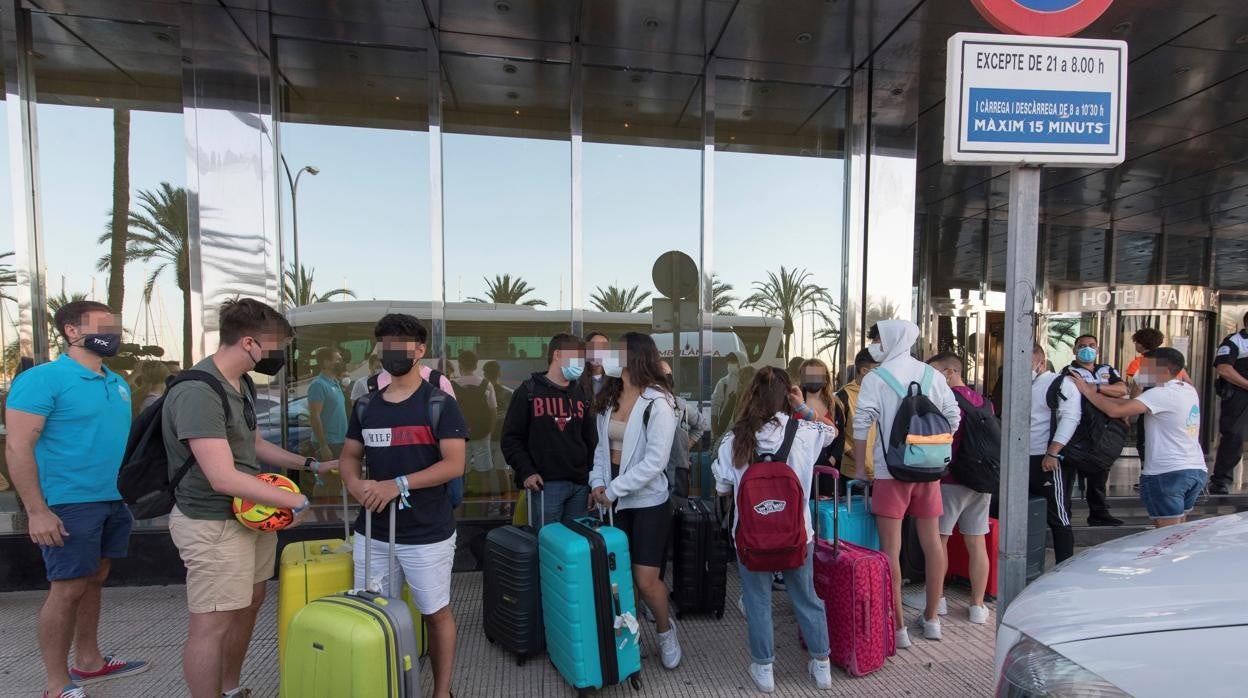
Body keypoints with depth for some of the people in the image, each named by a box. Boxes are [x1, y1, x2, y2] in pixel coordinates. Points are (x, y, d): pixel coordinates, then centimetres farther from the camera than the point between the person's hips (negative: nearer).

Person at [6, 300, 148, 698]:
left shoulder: (118, 383, 10)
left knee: (94, 580, 17)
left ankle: (89, 661, 31)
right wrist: (37, 511, -19)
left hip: (116, 501, 7)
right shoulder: (42, 379, -12)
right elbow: (18, 448, -15)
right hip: (70, 504, -7)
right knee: (68, 589, 1)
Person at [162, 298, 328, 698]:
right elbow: (224, 478, -29)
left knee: (250, 603, 21)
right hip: (213, 525, -10)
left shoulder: (242, 384, 6)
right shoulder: (198, 393, -25)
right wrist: (296, 501, -21)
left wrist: (311, 465, 13)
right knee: (212, 624, 3)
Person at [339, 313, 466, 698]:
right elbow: (350, 455, 13)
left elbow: (454, 464, -16)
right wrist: (355, 483, -9)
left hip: (428, 534, -5)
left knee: (436, 613, 10)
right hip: (372, 531, 5)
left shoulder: (439, 404, -9)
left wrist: (399, 484, -23)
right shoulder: (366, 406, 8)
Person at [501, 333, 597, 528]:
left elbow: (591, 440, 15)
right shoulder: (529, 391, 0)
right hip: (545, 484, -4)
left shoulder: (581, 393, 14)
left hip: (580, 485, 5)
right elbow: (511, 437, -2)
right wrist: (526, 472, -13)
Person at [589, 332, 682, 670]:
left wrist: (614, 489, -17)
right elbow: (601, 445, 10)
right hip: (614, 499, 6)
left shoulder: (657, 402, -14)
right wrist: (598, 482, -6)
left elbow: (655, 461, -19)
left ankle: (665, 630, 28)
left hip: (648, 501, -6)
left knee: (645, 580, -1)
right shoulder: (608, 398, 7)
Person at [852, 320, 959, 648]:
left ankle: (898, 627, 8)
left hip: (891, 470, -5)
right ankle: (932, 618, 28)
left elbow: (862, 426, -12)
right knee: (932, 542, 14)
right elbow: (953, 418, 5)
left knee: (891, 548, 2)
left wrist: (859, 468, -3)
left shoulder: (876, 378, -8)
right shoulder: (932, 375, 5)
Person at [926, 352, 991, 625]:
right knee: (977, 544, 10)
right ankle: (978, 605, 17)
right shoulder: (984, 402, 8)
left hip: (949, 481, -6)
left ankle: (937, 600, 15)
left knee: (939, 541, 7)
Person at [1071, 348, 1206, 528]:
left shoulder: (1162, 393, -16)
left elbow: (1115, 411, -24)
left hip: (1168, 473, -9)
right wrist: (1098, 394, 6)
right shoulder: (1189, 390, 12)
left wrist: (1088, 391, -12)